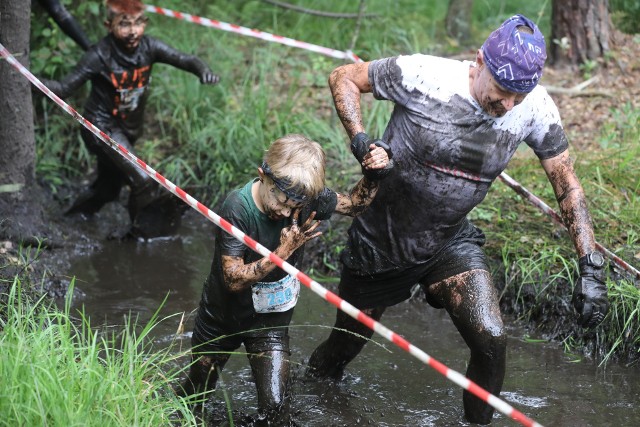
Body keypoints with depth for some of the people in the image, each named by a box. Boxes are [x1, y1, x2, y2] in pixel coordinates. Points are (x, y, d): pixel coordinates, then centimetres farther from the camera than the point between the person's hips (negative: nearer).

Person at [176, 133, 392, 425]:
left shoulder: (307, 197, -20)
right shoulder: (238, 208, -32)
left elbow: (353, 204, 0)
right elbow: (234, 280, -31)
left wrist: (372, 177, -19)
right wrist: (284, 251, -36)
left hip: (270, 319, 2)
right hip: (222, 316, -2)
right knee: (195, 394, 21)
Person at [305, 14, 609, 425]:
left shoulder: (535, 107, -16)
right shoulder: (424, 76, -26)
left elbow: (567, 184, -6)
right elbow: (344, 78, -11)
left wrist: (592, 269, -13)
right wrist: (362, 143, -27)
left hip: (450, 241, 2)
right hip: (380, 244, -2)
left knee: (491, 341, -18)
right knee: (346, 344, 16)